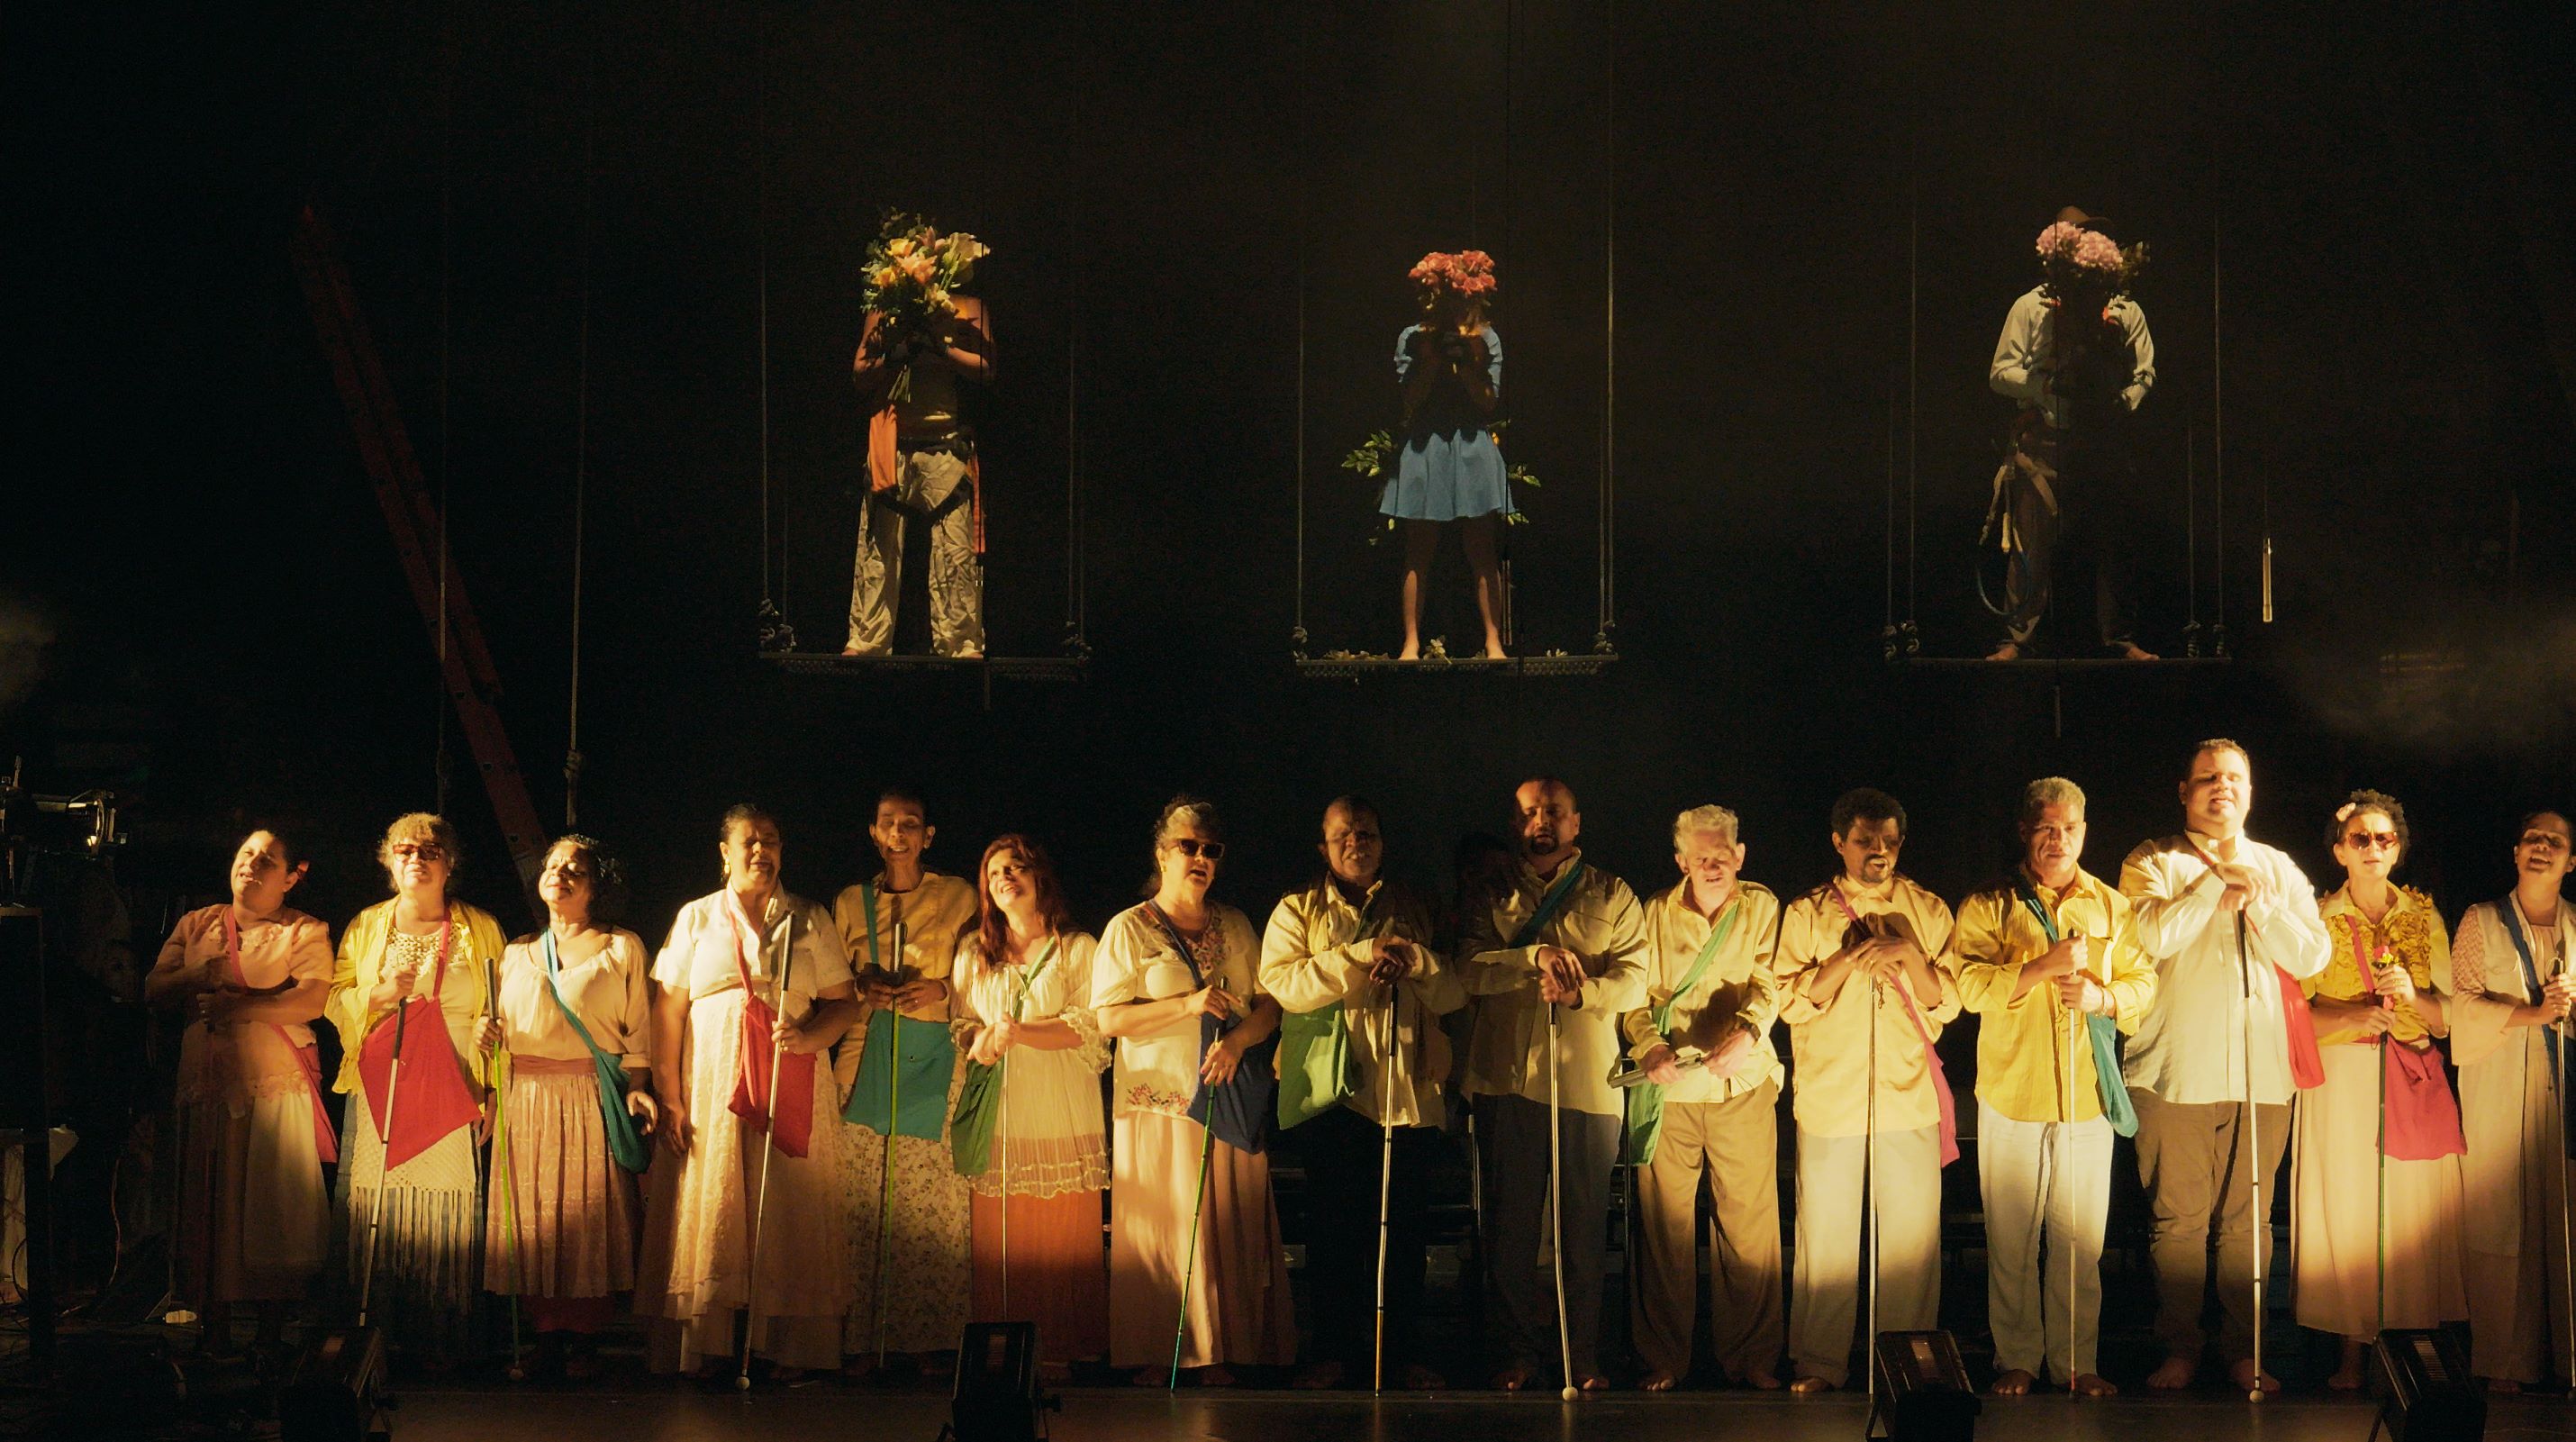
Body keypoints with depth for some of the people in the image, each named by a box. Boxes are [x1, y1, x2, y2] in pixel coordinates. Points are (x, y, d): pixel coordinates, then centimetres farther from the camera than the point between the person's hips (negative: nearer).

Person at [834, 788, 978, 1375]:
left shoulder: (957, 896, 11)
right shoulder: (851, 902, 15)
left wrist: (942, 988, -7)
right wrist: (863, 990, -3)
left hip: (936, 1062, -1)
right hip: (866, 1057, 1)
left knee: (936, 1205, -7)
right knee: (863, 1203, -7)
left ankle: (928, 1336, -3)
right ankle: (864, 1339, -4)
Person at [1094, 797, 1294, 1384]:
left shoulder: (1235, 927, 14)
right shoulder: (1129, 929, 3)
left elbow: (1271, 1003, 9)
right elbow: (1109, 1018, -6)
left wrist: (1239, 1038, -12)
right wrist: (1188, 1005, -15)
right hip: (1157, 1102, -3)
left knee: (1227, 1224, -1)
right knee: (1160, 1223, -5)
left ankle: (1217, 1352, 2)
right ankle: (1154, 1354, -3)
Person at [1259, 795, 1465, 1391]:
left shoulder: (1414, 911, 16)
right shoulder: (1297, 911, 9)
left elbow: (1455, 994, 7)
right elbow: (1282, 983, -9)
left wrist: (1413, 959, -12)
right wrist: (1361, 955, -16)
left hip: (1408, 1091, 2)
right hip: (1333, 1092, -1)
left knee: (1406, 1229, 1)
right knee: (1334, 1229, 0)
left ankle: (1403, 1351, 10)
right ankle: (1332, 1351, 9)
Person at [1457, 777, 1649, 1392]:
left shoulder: (1611, 896, 10)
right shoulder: (1495, 897, 12)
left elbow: (1635, 980, -2)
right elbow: (1468, 969, -4)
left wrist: (1580, 991, -21)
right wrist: (1536, 957, -18)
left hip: (1589, 1081, -1)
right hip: (1507, 1079, 1)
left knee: (1585, 1225, 2)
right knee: (1509, 1224, 3)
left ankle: (1583, 1352, 10)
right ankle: (1518, 1349, 13)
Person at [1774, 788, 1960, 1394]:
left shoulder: (1927, 911, 11)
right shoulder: (1806, 914, 8)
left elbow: (1948, 1003, 7)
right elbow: (1790, 1001, -1)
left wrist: (1910, 956, -10)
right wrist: (1851, 956, -11)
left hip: (1909, 1098, 1)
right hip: (1830, 1096, -1)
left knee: (1911, 1237, -1)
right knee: (1826, 1236, 0)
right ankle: (1821, 1362, 7)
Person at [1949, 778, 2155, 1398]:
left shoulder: (2112, 907, 12)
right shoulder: (1990, 906, 3)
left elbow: (2143, 982, 10)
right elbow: (1969, 985, -9)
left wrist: (2102, 996, -10)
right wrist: (2045, 966, -19)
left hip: (2087, 1096, 2)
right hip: (2012, 1092, -2)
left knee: (2081, 1241, 3)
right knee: (2012, 1239, 3)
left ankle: (2076, 1362, 11)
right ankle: (2017, 1360, 12)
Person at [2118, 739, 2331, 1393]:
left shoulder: (2278, 869, 17)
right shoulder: (2154, 863, 7)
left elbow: (2311, 956, 4)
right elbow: (2151, 936, -13)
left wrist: (2253, 899, -6)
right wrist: (2218, 881, -10)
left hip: (2260, 1070, 2)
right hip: (2177, 1069, -2)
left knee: (2247, 1219, 2)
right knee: (2178, 1218, -2)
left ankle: (2243, 1348, 10)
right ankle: (2180, 1347, 6)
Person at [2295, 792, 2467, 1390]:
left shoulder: (2424, 918, 10)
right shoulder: (2318, 919, 5)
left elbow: (2446, 1019, 7)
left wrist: (2412, 996, -13)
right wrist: (2355, 1015, -17)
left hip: (2415, 1081, 2)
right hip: (2341, 1079, -2)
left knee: (2415, 1207, -4)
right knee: (2346, 1204, -6)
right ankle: (2352, 1350, -2)